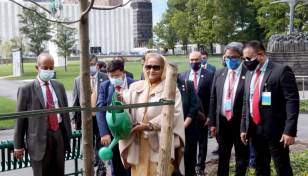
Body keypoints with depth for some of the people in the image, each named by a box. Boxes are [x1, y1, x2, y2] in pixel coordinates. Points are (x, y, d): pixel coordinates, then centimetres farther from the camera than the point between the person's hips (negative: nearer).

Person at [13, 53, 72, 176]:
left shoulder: (59, 86, 9)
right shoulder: (26, 90, -5)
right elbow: (19, 119, -3)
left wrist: (68, 135, 14)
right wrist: (18, 146, -3)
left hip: (59, 134, 5)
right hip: (40, 137, -4)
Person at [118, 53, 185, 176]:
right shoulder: (135, 87, 12)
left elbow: (173, 114, -12)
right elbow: (125, 104, -1)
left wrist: (149, 125, -18)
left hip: (160, 144, -3)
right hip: (138, 144, 3)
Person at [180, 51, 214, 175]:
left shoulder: (209, 75, -4)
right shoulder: (183, 75, 5)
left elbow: (212, 97, -6)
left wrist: (210, 115, -11)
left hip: (202, 114, -2)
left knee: (202, 141, 10)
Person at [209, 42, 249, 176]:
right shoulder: (219, 73, 5)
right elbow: (213, 99, 8)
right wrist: (213, 122, 5)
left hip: (241, 123, -4)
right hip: (222, 123, 4)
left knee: (241, 160, 10)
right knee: (222, 158, 16)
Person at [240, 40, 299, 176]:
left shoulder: (281, 71, -10)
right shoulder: (249, 73, 12)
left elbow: (292, 101, -14)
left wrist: (290, 130, -19)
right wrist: (244, 128, 11)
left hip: (275, 130, -7)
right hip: (255, 130, 7)